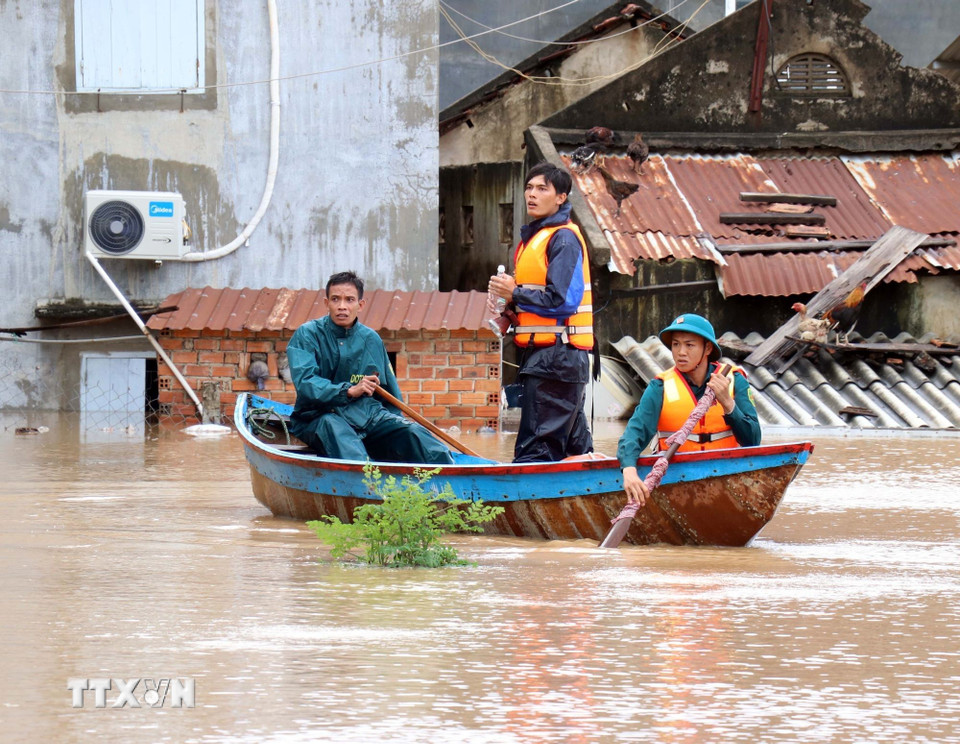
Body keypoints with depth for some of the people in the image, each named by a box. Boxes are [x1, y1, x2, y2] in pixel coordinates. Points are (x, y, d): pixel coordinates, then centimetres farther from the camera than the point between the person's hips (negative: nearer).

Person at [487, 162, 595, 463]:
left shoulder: (564, 238, -11)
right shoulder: (532, 236, 19)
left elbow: (562, 301, -20)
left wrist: (514, 294, -11)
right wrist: (510, 308, 4)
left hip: (557, 356, -11)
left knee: (535, 450, -13)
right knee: (573, 445, 14)